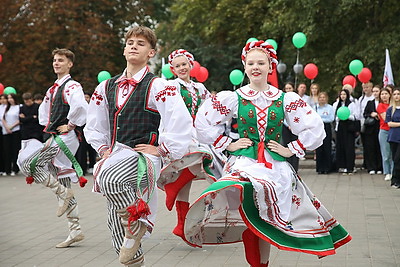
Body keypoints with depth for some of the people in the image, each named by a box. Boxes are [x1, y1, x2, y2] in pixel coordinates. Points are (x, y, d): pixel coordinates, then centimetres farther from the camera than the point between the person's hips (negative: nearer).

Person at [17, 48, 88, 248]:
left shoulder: (72, 86, -9)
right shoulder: (52, 89, 19)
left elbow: (80, 106, -31)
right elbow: (43, 111, 36)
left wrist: (70, 125, -19)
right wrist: (47, 127, 21)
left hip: (65, 137, -9)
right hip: (53, 138, 9)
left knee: (28, 163, -20)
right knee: (61, 184, 8)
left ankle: (63, 193, -10)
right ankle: (75, 231, 11)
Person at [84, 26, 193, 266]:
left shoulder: (158, 87, -5)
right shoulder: (107, 88, 14)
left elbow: (182, 124, -13)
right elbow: (93, 126, 26)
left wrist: (161, 150, -12)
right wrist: (103, 148, 14)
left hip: (143, 158, -6)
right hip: (115, 156, 7)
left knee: (109, 178, -38)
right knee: (118, 230, 8)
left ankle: (138, 219, -15)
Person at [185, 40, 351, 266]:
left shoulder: (286, 99, 4)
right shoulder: (233, 98, 3)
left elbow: (315, 129, 8)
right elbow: (203, 123, 8)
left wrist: (291, 150, 2)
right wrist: (228, 145, 4)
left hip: (276, 165, 1)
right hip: (244, 163, -1)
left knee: (267, 221, 2)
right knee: (248, 218, -19)